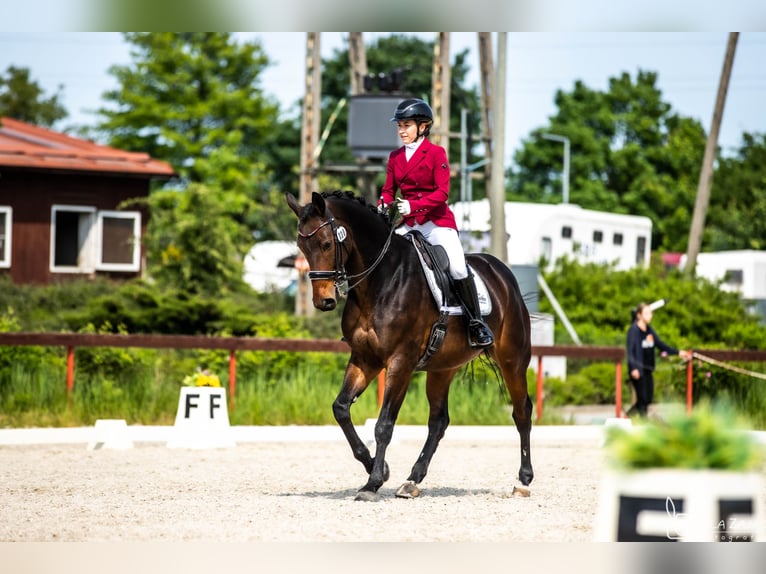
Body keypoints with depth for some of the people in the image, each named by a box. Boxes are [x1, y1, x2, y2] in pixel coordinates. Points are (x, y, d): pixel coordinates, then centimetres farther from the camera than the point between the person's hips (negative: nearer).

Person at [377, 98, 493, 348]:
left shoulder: (436, 153, -6)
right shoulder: (395, 156, 12)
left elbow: (442, 192, -13)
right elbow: (389, 189, 12)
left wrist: (413, 205, -26)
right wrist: (384, 204, -12)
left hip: (438, 221, -6)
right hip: (410, 224, 6)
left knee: (458, 268, -21)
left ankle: (476, 324, -9)